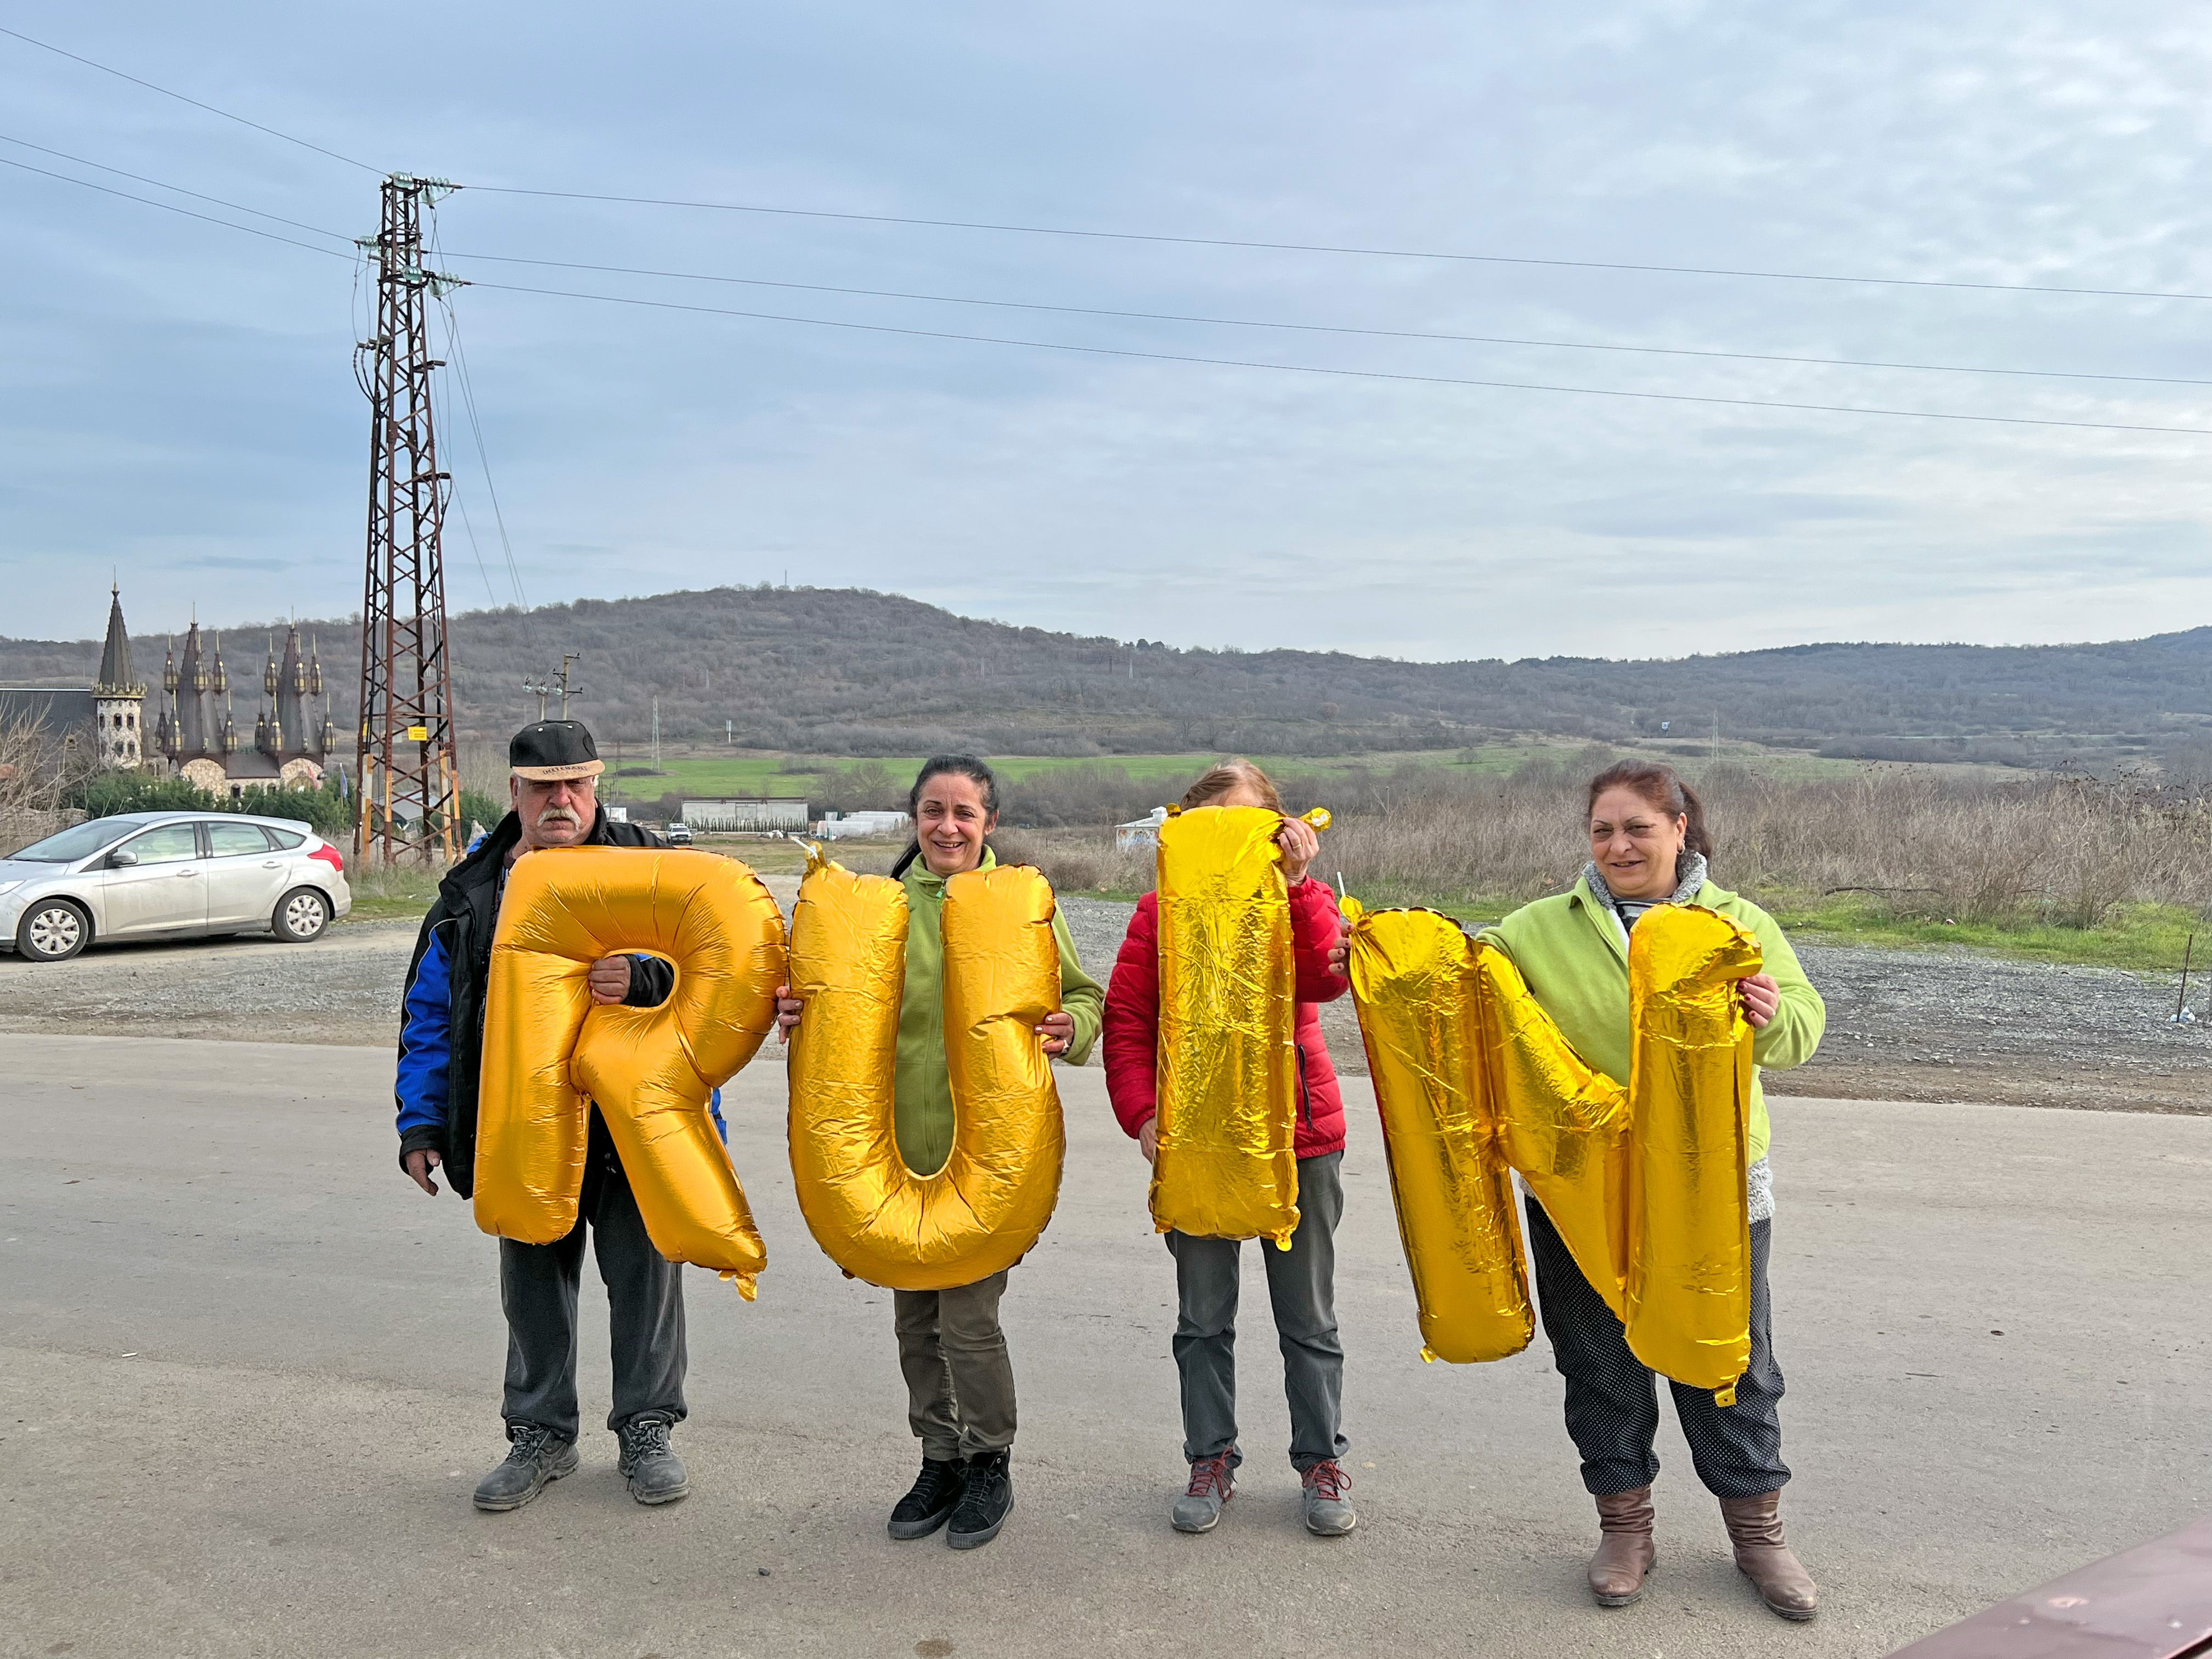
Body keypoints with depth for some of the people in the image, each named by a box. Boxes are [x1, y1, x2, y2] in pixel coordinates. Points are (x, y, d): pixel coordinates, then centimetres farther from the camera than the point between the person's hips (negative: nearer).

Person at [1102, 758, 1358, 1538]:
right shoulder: (1162, 910, 1)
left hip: (1298, 1136, 0)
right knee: (1203, 1318, 12)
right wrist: (1143, 1113, -14)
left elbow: (1328, 978, -20)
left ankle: (1322, 1461, 26)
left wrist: (1297, 884, -26)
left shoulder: (1303, 899, 1)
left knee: (1308, 1317, 11)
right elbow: (1126, 1019, -2)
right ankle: (1211, 1460, 26)